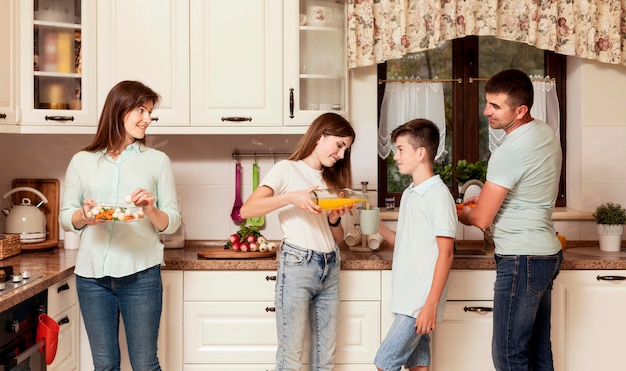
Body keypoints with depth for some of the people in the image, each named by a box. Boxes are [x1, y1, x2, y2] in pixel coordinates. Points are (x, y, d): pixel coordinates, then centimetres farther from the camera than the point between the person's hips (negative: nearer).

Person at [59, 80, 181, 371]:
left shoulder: (157, 160, 5)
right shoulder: (82, 161, 7)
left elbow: (172, 222, 4)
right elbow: (65, 218, 9)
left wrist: (151, 210, -16)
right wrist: (84, 216, -12)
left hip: (140, 274, -1)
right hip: (91, 274, 1)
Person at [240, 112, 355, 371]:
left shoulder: (331, 179, 18)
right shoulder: (287, 170, 0)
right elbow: (246, 210, -14)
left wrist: (335, 220, -3)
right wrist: (291, 197, -24)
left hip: (330, 268, 6)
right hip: (297, 265, -6)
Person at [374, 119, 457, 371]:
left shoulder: (438, 195, -13)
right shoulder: (409, 194, 13)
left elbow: (446, 253, -16)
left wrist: (431, 305, -19)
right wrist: (378, 226, 2)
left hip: (421, 302, -8)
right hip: (407, 299, 8)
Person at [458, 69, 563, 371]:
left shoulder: (509, 152, -22)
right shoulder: (546, 133, 7)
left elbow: (482, 219, -16)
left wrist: (463, 214, 5)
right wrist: (486, 196, 16)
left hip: (521, 261, -10)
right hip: (547, 254, 10)